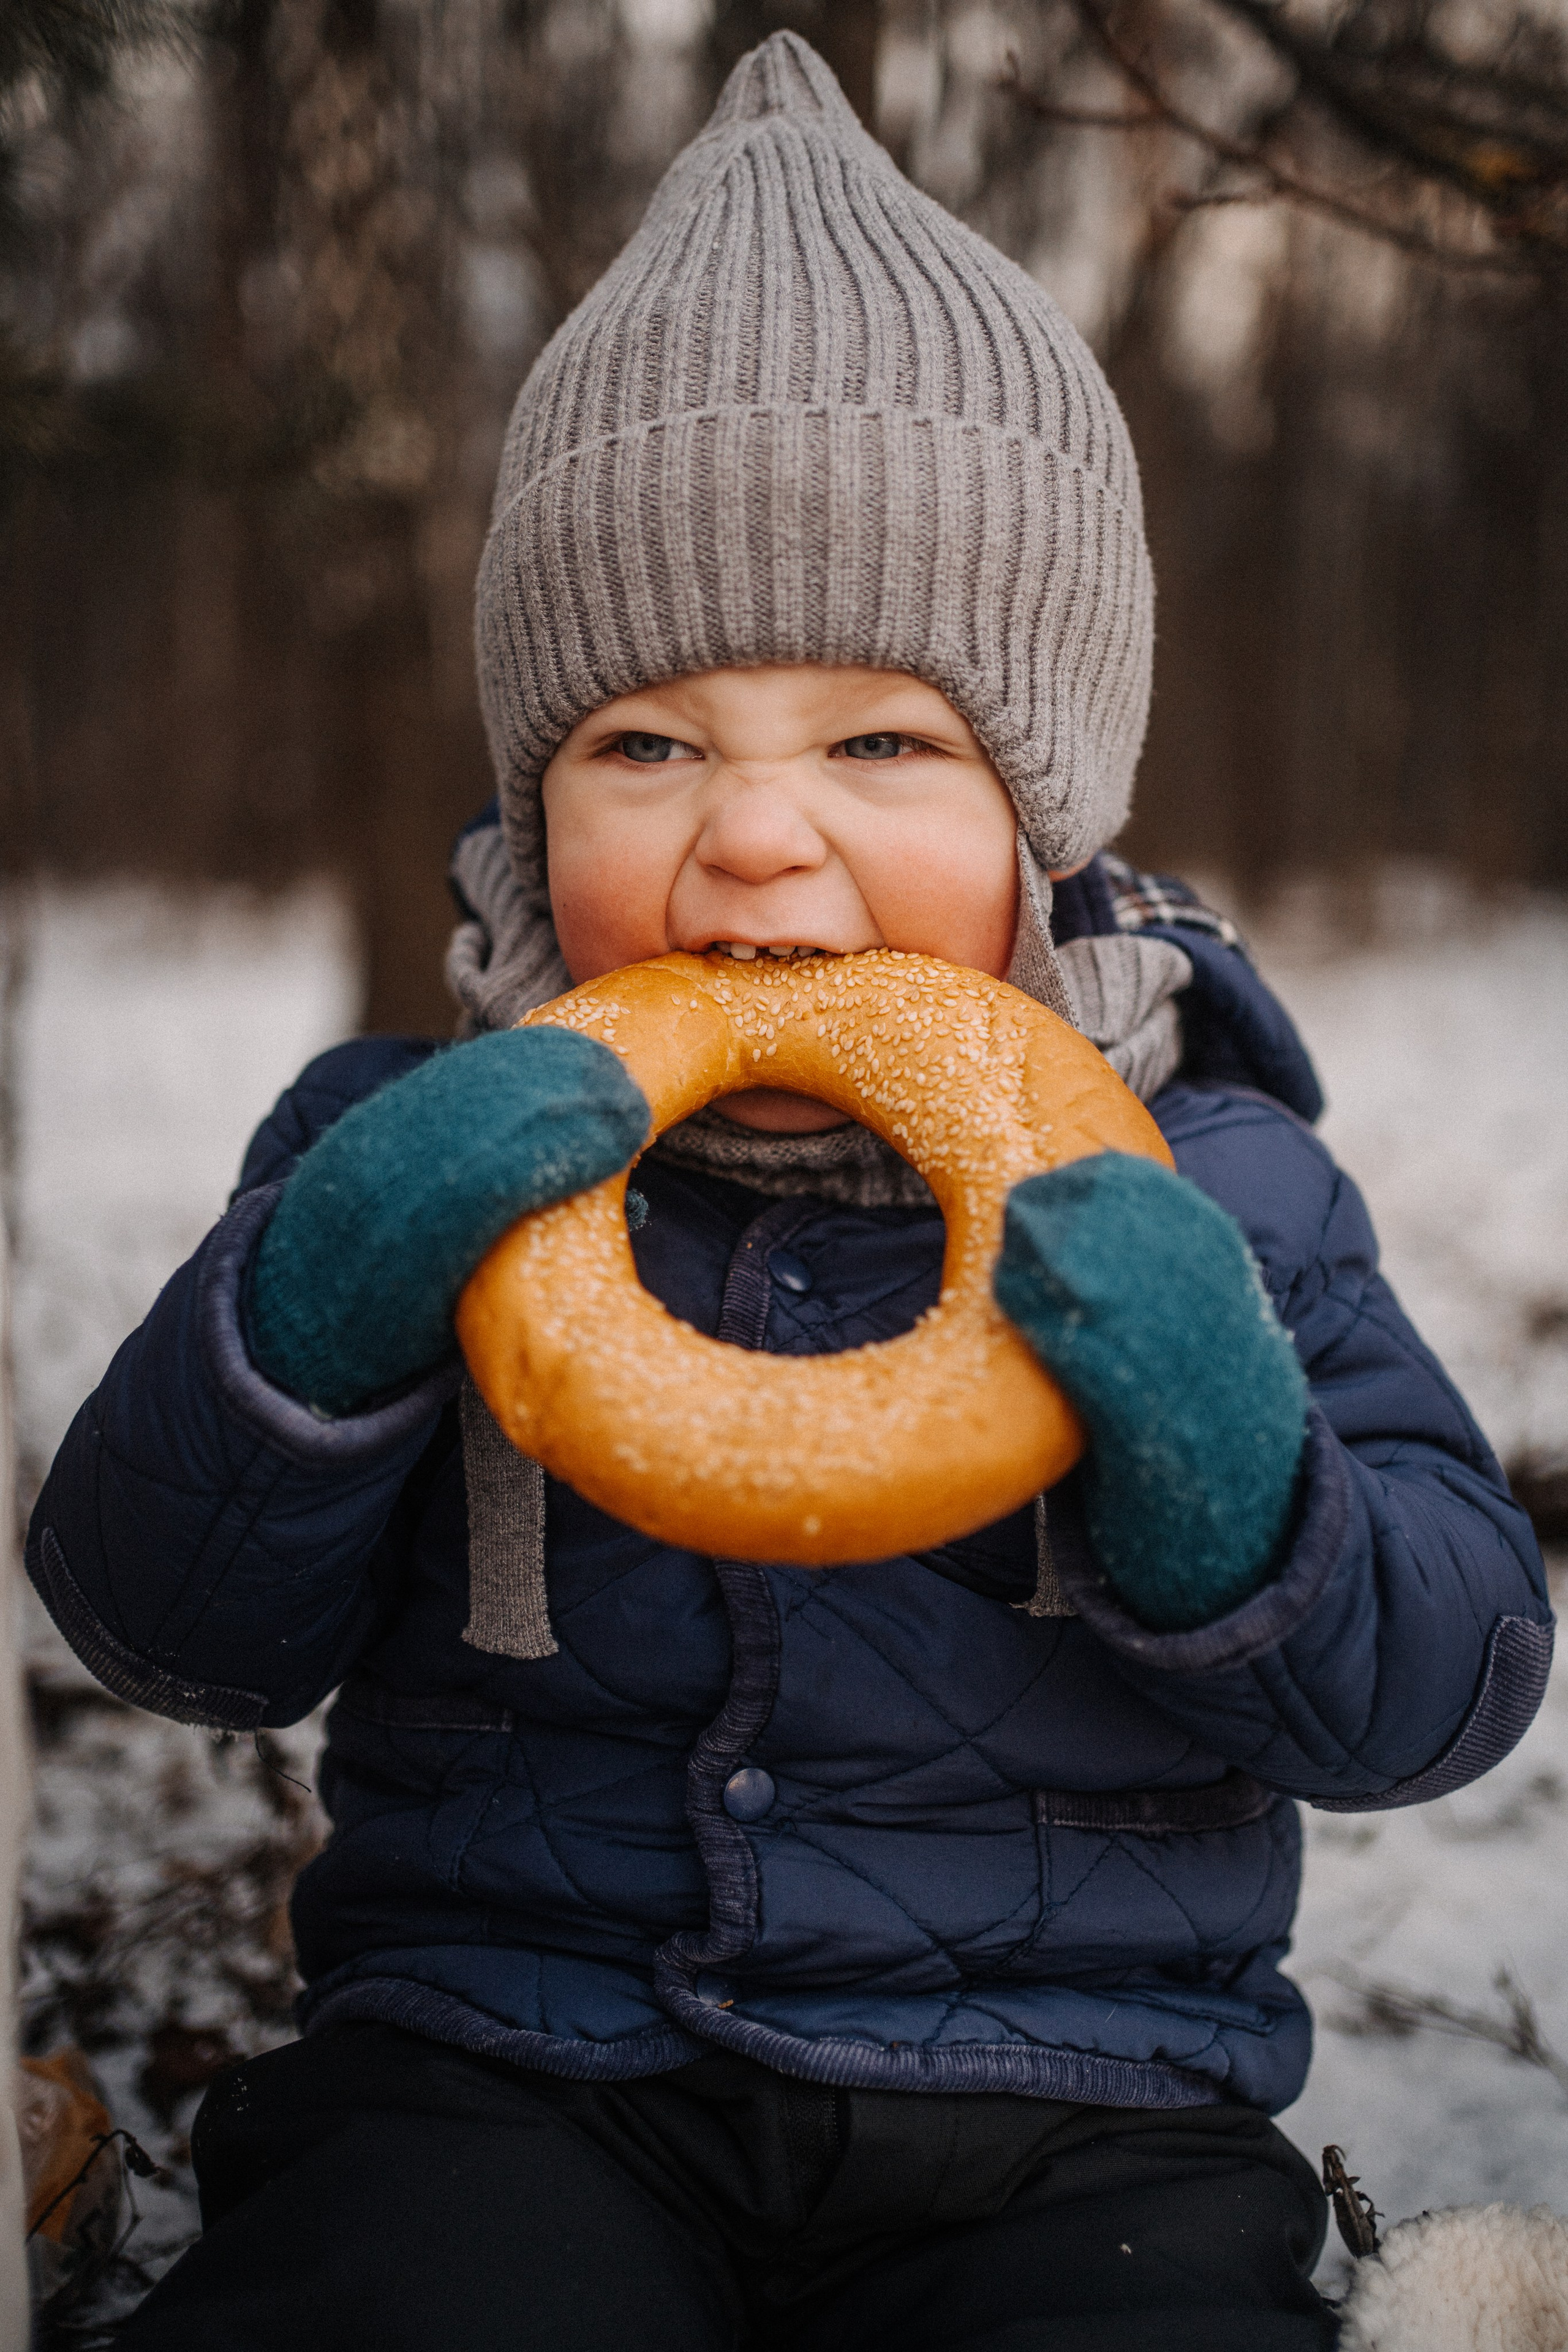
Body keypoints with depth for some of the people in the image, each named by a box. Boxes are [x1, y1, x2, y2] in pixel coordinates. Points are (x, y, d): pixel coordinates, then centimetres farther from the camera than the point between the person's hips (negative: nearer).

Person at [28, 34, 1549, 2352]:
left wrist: (1234, 1489, -21)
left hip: (1074, 2106, 1)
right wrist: (314, 1311, -20)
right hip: (506, 2054, -1)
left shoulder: (1203, 1189, 2)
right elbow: (172, 1628, -1)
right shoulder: (419, 1155, 3)